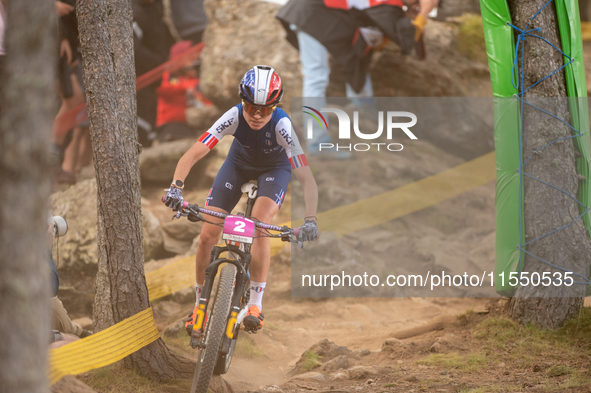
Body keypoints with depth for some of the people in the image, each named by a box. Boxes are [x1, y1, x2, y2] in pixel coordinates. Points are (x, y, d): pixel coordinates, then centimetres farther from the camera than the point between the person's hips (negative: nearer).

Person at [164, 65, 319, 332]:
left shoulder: (281, 125, -37)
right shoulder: (234, 117, -34)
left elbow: (307, 180, -38)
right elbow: (192, 155, -35)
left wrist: (310, 220, -51)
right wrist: (176, 187, -52)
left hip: (274, 169, -2)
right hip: (238, 164, 2)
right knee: (208, 235, -8)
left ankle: (255, 303, -18)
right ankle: (200, 303, 13)